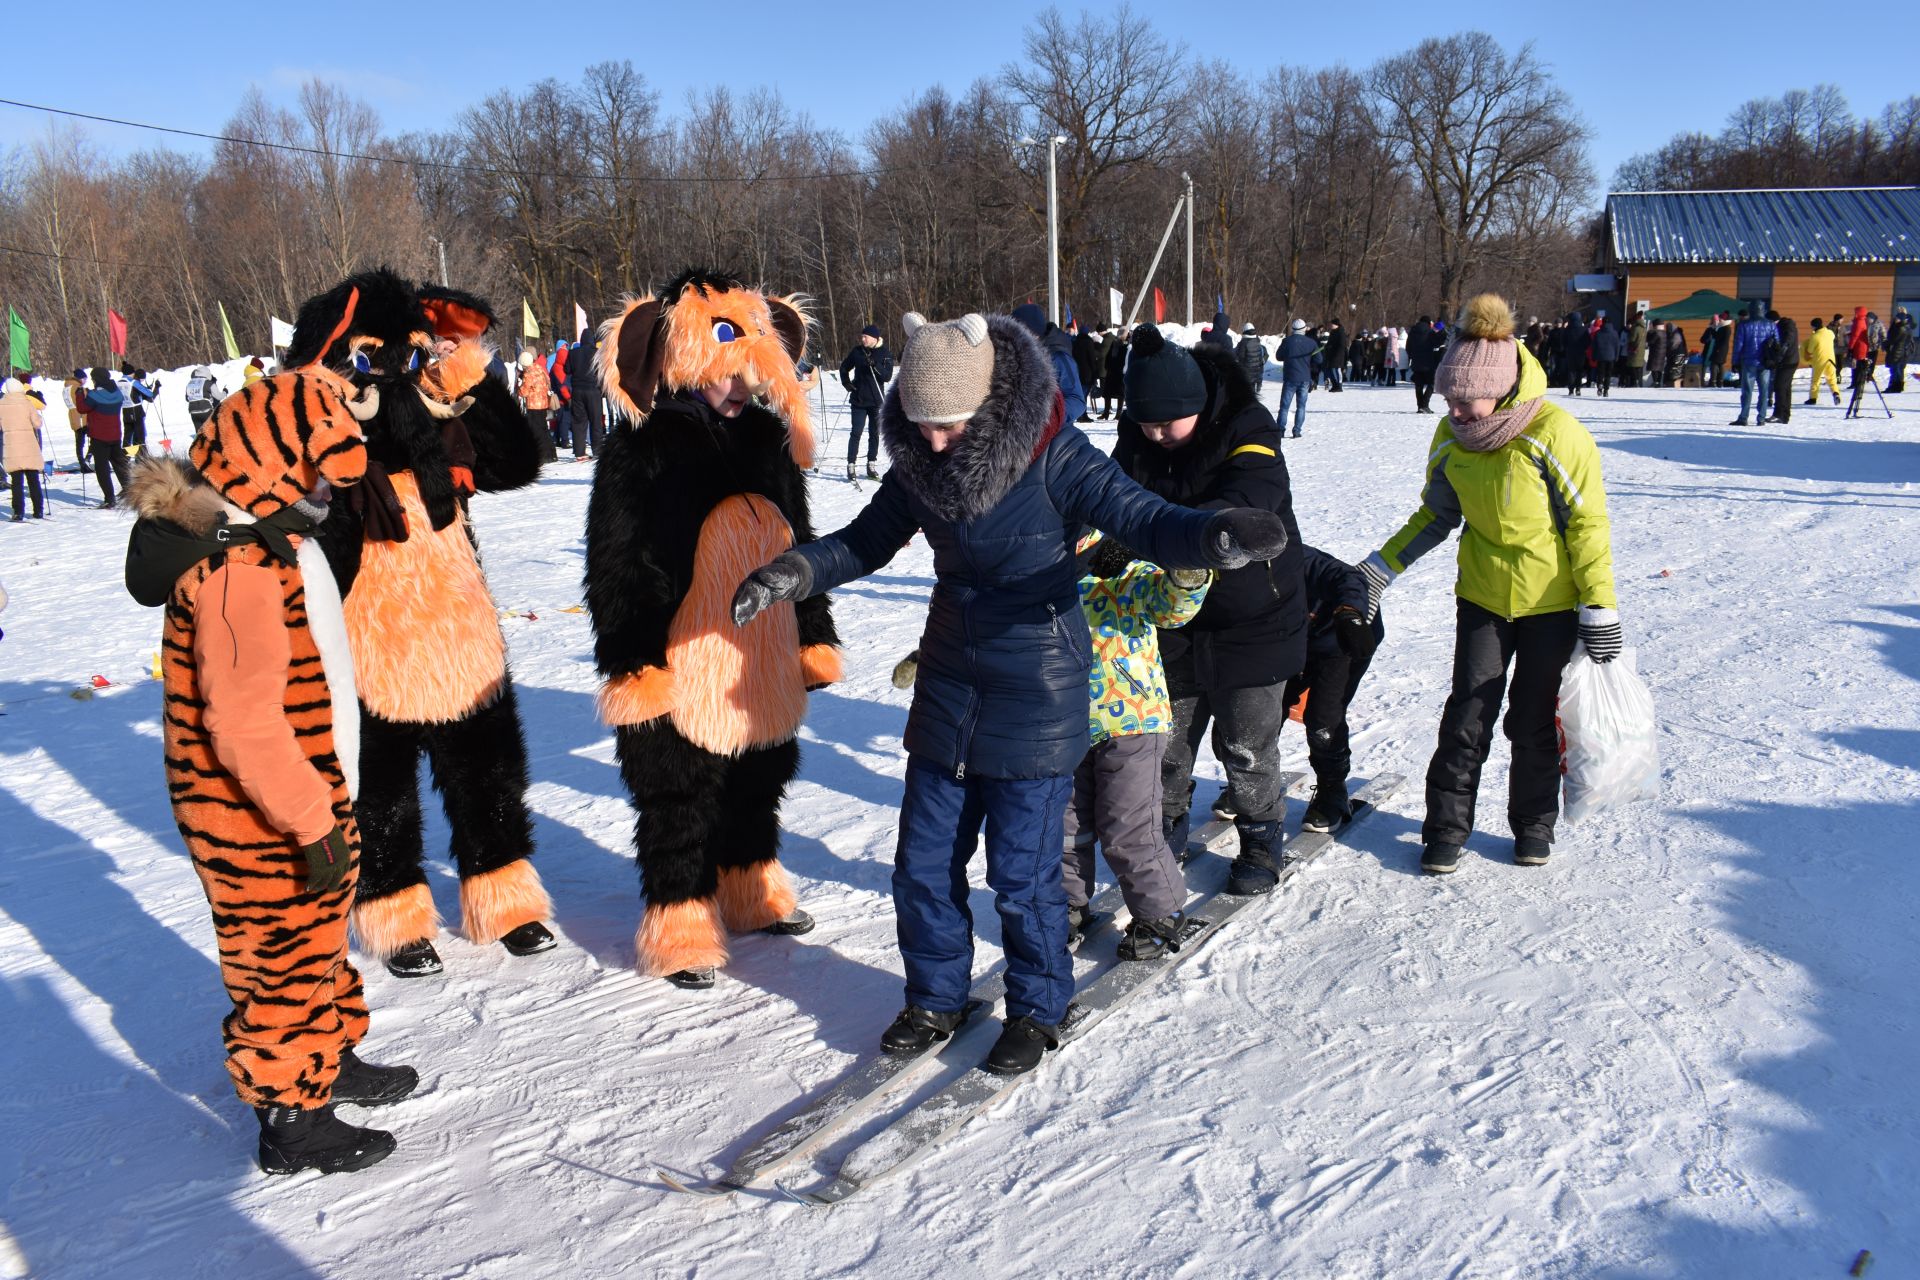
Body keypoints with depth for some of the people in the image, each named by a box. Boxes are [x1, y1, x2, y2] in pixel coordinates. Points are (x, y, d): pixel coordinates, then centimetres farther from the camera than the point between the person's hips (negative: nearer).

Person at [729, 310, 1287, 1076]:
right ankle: (935, 999, 35)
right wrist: (795, 572, -6)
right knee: (923, 864, 12)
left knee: (1022, 871, 2)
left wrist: (1212, 536, -43)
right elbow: (868, 541, 10)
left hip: (1036, 698, -5)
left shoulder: (1053, 457, -18)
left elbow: (1143, 521, -22)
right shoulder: (918, 462, -3)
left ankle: (1038, 1009, 28)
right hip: (948, 692, 5)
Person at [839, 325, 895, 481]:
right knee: (856, 433, -5)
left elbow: (888, 377, -11)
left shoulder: (885, 354, -3)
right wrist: (846, 383, 0)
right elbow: (844, 367, 16)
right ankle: (851, 465, -3)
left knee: (874, 433, 7)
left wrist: (875, 366, -26)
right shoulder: (857, 351, 2)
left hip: (877, 400, 0)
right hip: (858, 400, 0)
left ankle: (872, 465, 16)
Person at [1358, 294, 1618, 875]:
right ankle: (1446, 828, 15)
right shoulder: (1452, 435, -5)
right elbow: (1436, 516, 7)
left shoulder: (1554, 433, -20)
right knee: (1468, 715, 2)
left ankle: (1534, 822, 27)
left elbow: (1588, 524, -14)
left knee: (1532, 720, 6)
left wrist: (1599, 610, -14)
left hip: (1552, 602, -3)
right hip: (1483, 595, 3)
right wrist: (1380, 567, 0)